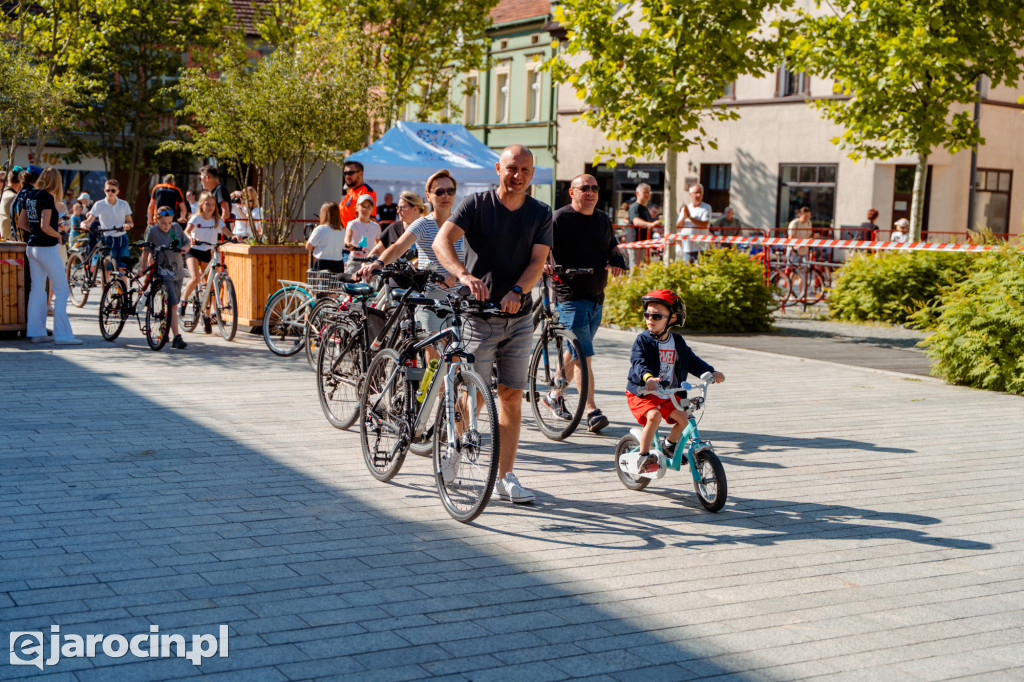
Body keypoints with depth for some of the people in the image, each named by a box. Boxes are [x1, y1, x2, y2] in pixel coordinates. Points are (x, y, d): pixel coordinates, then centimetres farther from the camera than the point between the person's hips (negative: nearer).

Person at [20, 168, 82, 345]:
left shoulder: (30, 194, 10)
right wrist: (57, 235, -4)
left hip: (32, 247, 8)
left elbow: (21, 222, 15)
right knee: (62, 290, -2)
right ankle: (62, 335, -4)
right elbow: (45, 226, -21)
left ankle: (35, 332, 15)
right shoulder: (47, 197, -14)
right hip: (47, 248, -8)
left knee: (37, 289, 12)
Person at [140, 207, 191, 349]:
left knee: (174, 305, 12)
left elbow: (187, 242, 11)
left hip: (177, 272, 5)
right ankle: (177, 337, -16)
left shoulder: (176, 227, 4)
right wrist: (142, 268, 2)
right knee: (173, 305, -14)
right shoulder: (153, 231, -7)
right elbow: (147, 250, 1)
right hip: (162, 272, -5)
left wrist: (185, 248, -11)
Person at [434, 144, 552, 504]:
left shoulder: (540, 214, 4)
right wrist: (464, 275, -37)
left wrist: (517, 291, -24)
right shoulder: (476, 204, -5)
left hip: (519, 317, 3)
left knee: (512, 396, 3)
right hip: (478, 314, -3)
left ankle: (505, 478, 8)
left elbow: (538, 261, -5)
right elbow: (442, 241, -19)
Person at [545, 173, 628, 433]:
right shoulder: (560, 218, -8)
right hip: (571, 296, -7)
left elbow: (613, 247, 26)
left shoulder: (603, 219, 13)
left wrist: (617, 261, 5)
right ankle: (592, 411, -12)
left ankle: (554, 395, 37)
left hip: (596, 297, 7)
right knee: (584, 355, -12)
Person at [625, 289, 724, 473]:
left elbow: (692, 361, 11)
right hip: (641, 393, -5)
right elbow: (638, 362, -25)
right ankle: (643, 458, -20)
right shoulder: (643, 340, -10)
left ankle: (669, 446, 23)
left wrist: (711, 372, -5)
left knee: (684, 418, -6)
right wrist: (648, 377, -46)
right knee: (654, 416, -29)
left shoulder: (677, 342, 6)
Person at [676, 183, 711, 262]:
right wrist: (684, 217, -8)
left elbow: (704, 225, -13)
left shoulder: (706, 208, 1)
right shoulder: (685, 208, 17)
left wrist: (690, 217, -16)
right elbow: (677, 226, 11)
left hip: (699, 248, -5)